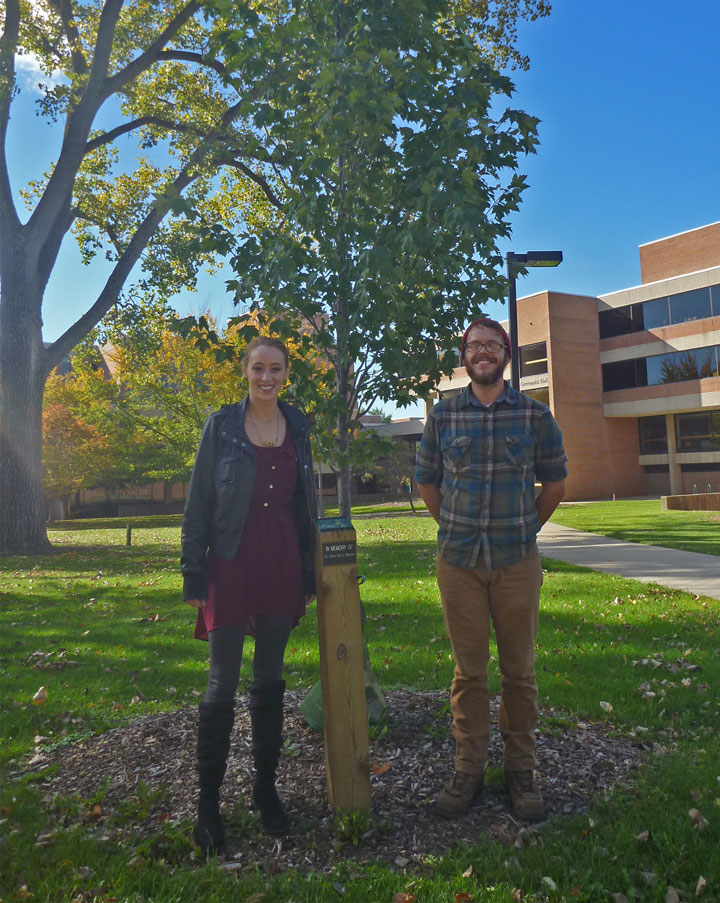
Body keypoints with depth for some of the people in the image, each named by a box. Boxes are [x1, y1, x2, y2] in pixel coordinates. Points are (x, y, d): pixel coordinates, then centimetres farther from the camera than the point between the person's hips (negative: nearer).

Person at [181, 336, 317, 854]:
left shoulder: (297, 425, 7)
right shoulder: (222, 424, -3)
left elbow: (306, 501, 12)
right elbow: (199, 503, -2)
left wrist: (309, 571, 10)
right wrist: (194, 575, -6)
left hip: (283, 564, 3)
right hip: (232, 563, -3)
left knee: (270, 678, 13)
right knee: (223, 683, 2)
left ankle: (266, 787, 29)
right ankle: (208, 800, 18)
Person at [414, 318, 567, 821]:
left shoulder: (534, 414, 2)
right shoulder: (443, 415, 4)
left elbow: (555, 482, 10)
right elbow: (427, 481, 13)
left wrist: (525, 529, 10)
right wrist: (456, 529, 9)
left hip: (517, 561, 0)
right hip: (458, 562, 1)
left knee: (520, 670, 8)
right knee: (469, 670, 7)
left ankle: (521, 769, 24)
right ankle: (469, 770, 21)